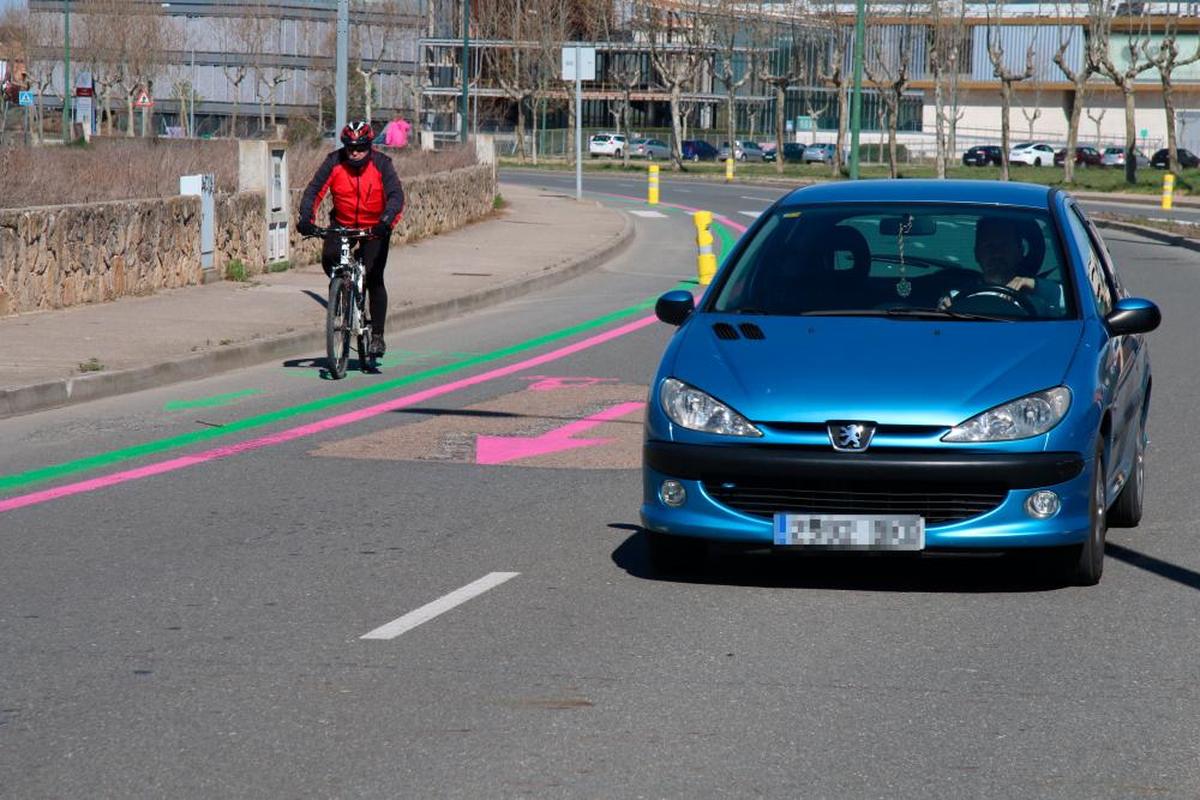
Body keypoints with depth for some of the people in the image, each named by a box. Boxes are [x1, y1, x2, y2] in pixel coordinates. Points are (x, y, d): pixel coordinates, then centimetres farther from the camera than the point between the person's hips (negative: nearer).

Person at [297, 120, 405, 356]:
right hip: (342, 225, 2)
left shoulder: (381, 164, -16)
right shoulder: (334, 162, -13)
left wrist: (386, 221, -43)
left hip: (375, 228, -2)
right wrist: (306, 218, -35)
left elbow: (396, 195, -25)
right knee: (329, 258, -25)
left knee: (374, 279, -10)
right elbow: (314, 190, -18)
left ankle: (377, 335, 0)